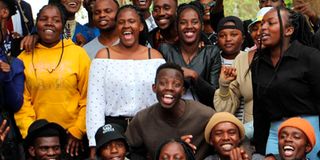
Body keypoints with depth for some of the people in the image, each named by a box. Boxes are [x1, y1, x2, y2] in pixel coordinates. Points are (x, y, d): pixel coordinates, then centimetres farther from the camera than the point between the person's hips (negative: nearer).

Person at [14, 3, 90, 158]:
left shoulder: (78, 53, 0)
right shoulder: (24, 58, 3)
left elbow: (88, 97, 0)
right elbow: (22, 102, 2)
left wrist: (78, 131, -5)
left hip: (72, 136, -1)